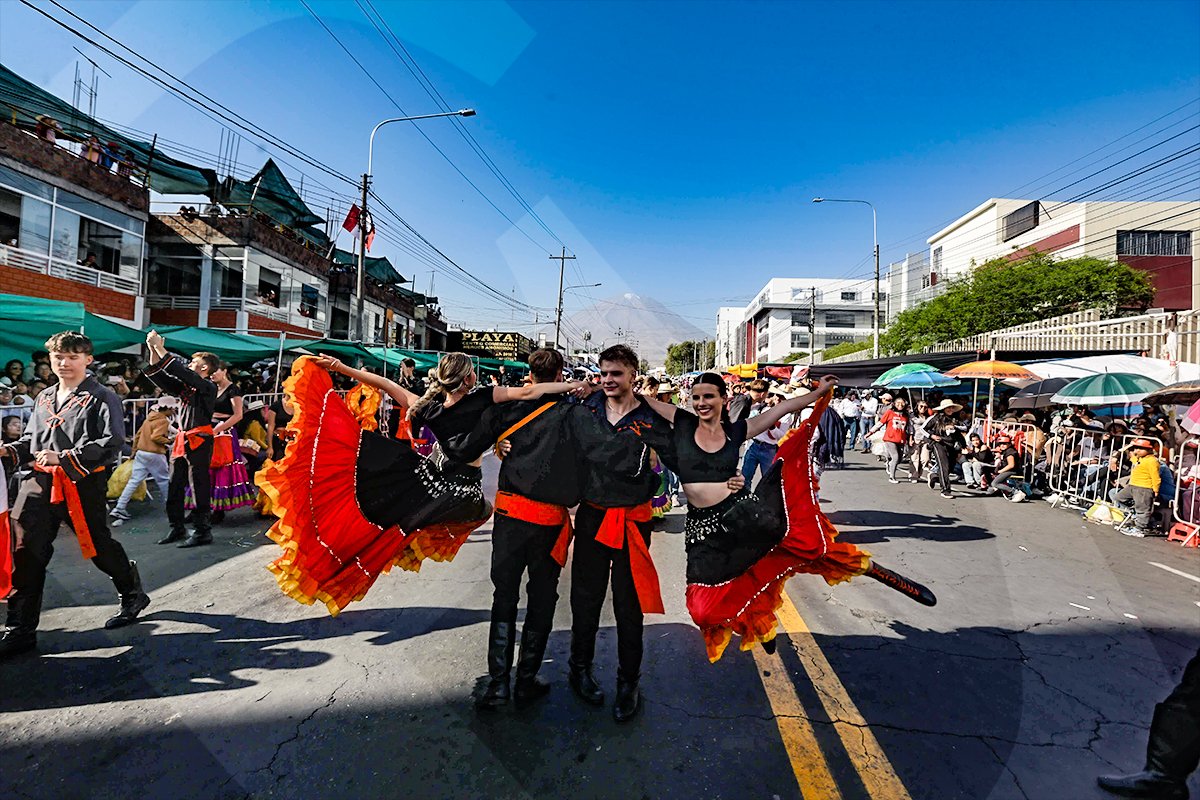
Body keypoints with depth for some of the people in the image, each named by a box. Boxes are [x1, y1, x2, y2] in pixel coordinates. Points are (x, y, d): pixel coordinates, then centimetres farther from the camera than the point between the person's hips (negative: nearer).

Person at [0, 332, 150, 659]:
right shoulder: (45, 398, 16)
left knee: (99, 546, 7)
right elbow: (31, 439, 23)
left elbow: (112, 443, -16)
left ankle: (133, 595, 30)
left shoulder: (101, 398, -6)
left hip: (83, 484, -5)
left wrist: (64, 457, -23)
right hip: (39, 483, 6)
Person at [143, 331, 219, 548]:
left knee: (199, 488, -3)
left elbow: (180, 371, -21)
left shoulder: (208, 387, -10)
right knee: (174, 487, 13)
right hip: (182, 440, 8)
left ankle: (203, 532, 6)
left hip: (199, 442, -8)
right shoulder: (185, 386, 12)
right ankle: (177, 528, 25)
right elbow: (160, 378, 10)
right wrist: (153, 351, 0)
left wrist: (161, 348, -17)